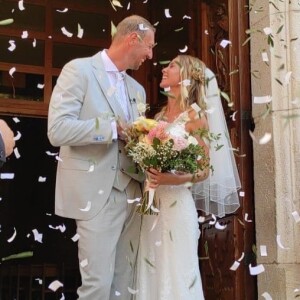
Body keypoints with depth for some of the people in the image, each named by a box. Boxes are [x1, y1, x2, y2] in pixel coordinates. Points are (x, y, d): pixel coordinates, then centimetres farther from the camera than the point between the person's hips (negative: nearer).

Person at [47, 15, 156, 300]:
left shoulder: (137, 89, 17)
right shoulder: (79, 70, -4)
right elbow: (57, 130, -15)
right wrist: (113, 127, -15)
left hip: (131, 194, 7)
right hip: (96, 195, -6)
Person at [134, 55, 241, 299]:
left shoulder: (195, 116, -5)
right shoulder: (161, 115, 14)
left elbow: (205, 170, -7)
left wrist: (176, 179, -23)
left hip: (176, 203, -6)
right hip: (152, 203, 6)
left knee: (176, 272, -1)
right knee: (152, 272, 8)